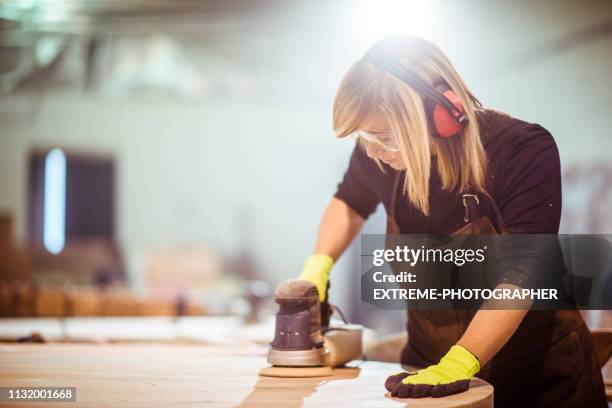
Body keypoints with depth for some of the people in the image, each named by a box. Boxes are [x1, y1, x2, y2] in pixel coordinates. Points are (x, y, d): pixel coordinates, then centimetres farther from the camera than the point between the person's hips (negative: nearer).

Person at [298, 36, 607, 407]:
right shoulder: (380, 153, -10)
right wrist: (318, 265, -3)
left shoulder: (524, 151, -23)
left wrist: (459, 363, -43)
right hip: (431, 362, 4)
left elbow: (518, 278, -31)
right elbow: (351, 202, 13)